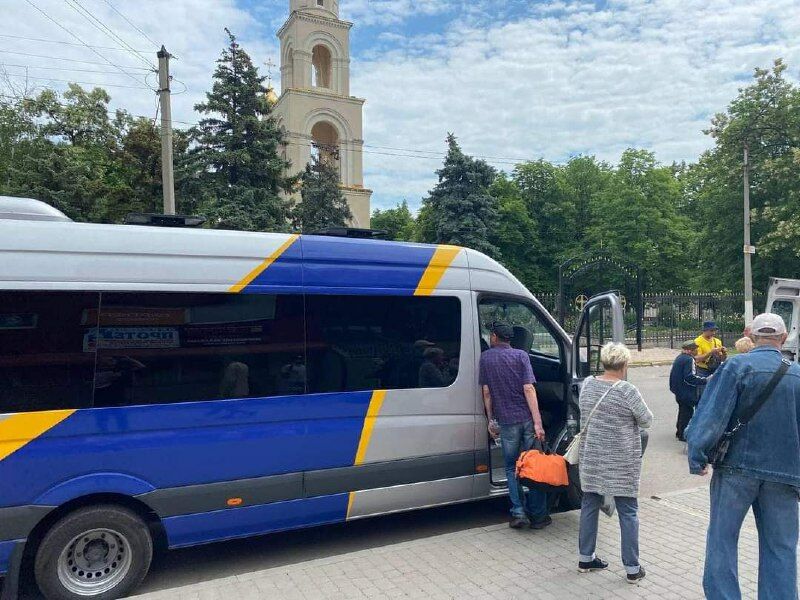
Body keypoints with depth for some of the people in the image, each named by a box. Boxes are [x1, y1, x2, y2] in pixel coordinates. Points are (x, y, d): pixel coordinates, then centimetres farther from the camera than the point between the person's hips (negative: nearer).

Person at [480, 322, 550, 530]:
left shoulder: (486, 357, 3)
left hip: (507, 420, 0)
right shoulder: (521, 355, -1)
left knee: (512, 467, 13)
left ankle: (518, 513, 7)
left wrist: (490, 419, 12)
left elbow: (486, 392, 3)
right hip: (527, 418, 0)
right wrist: (538, 422, -11)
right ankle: (538, 515, 12)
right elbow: (528, 389, -9)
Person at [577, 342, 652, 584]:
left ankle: (585, 558, 26)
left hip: (591, 458, 5)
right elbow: (646, 420, -6)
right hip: (621, 462, -5)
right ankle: (632, 568, 16)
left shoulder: (587, 385, -1)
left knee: (589, 505, 15)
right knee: (628, 513, 8)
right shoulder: (627, 390, -18)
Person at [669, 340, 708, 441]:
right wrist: (705, 380, -22)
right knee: (687, 412, -1)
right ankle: (683, 435, 5)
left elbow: (674, 375, 18)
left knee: (683, 411, 20)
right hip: (687, 393, -10)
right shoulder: (689, 360, -19)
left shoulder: (679, 358, 11)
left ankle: (679, 431, 30)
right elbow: (690, 377, -25)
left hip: (679, 391, 10)